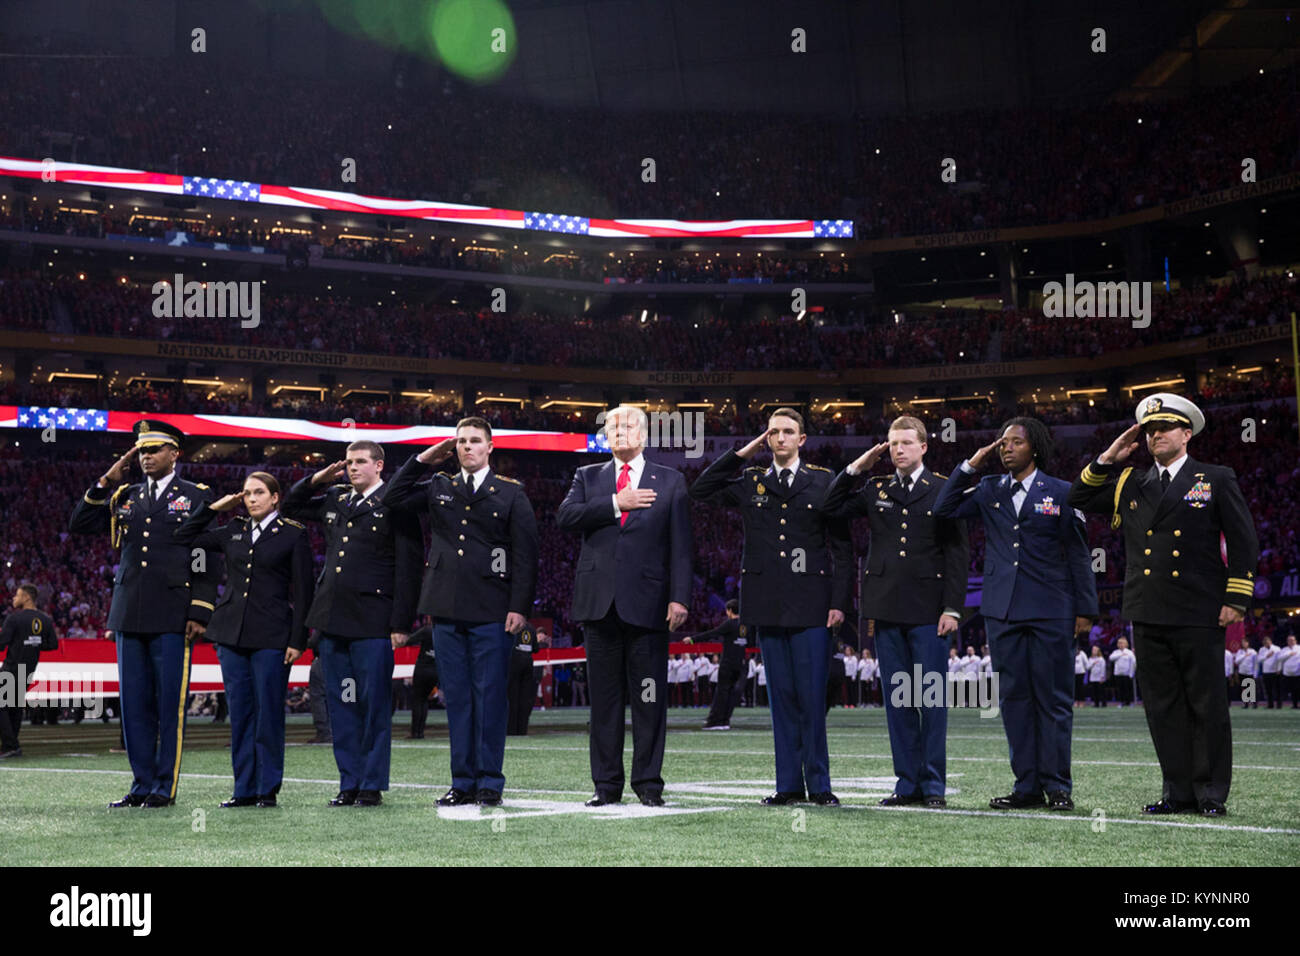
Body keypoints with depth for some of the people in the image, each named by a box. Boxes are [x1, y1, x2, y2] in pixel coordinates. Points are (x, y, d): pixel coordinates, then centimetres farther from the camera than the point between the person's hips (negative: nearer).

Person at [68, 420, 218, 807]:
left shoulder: (197, 497, 4)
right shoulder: (124, 497, 17)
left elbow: (208, 560, -1)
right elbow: (79, 524, 11)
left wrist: (200, 613, -8)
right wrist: (106, 482, 2)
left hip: (172, 618, -5)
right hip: (129, 616, 5)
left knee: (170, 704, -2)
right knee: (134, 704, 7)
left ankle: (165, 787, 3)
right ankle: (142, 785, 15)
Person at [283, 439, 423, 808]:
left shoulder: (395, 506, -4)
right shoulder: (334, 500, 15)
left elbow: (407, 569, -7)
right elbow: (290, 507, 31)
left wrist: (401, 624, -12)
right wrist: (317, 478, 12)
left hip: (372, 624, -6)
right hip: (333, 620, 6)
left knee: (374, 705, -1)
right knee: (341, 705, 9)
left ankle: (372, 786, 6)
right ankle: (349, 783, 16)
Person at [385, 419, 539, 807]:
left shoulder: (511, 494, 4)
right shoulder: (439, 488, 14)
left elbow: (525, 555, 0)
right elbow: (394, 496, 16)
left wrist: (519, 607, -8)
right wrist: (424, 459, 9)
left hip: (492, 612, -3)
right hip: (447, 610, 4)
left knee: (490, 696, -2)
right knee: (456, 698, 7)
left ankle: (490, 783, 4)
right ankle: (463, 782, 13)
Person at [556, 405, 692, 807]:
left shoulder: (670, 481, 9)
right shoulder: (588, 476, 15)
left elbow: (680, 544, 3)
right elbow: (565, 516, -4)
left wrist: (679, 597, -7)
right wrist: (616, 504, -9)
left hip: (647, 603, -2)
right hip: (599, 602, 2)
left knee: (649, 698, -1)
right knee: (604, 696, 5)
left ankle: (648, 782, 8)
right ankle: (607, 784, 11)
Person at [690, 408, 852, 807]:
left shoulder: (824, 481, 6)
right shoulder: (750, 482, 12)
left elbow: (841, 546, 4)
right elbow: (700, 490, 7)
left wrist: (840, 601, -4)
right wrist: (743, 453, 5)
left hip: (810, 603, -2)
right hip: (767, 605, 2)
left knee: (812, 695, -4)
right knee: (782, 696, 6)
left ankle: (819, 785, 3)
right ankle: (789, 785, 10)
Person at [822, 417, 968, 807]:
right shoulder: (876, 490, 12)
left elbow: (958, 552, -1)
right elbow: (831, 506, 14)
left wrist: (952, 608, -8)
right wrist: (857, 467, 5)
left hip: (929, 611, -3)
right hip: (887, 608, 4)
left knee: (933, 698, -2)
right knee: (896, 699, 6)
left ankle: (934, 785, 4)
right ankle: (907, 783, 12)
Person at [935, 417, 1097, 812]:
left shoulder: (1061, 493, 3)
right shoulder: (989, 491, 12)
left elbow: (1078, 553, 3)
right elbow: (944, 510, 4)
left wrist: (1085, 609, 0)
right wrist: (971, 465, 1)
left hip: (1050, 612, -3)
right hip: (1002, 611, 4)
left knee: (1052, 698, 0)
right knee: (1014, 697, 5)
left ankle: (1058, 787, 5)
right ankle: (1027, 786, 11)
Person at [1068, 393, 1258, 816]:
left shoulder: (1217, 480, 5)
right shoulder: (1129, 484, 16)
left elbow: (1243, 541, 3)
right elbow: (1079, 499, 19)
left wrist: (1236, 599, -4)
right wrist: (1107, 460, 7)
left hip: (1199, 615, -4)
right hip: (1148, 616, 4)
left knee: (1206, 704, 0)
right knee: (1162, 706, 5)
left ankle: (1212, 793, 7)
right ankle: (1178, 791, 12)